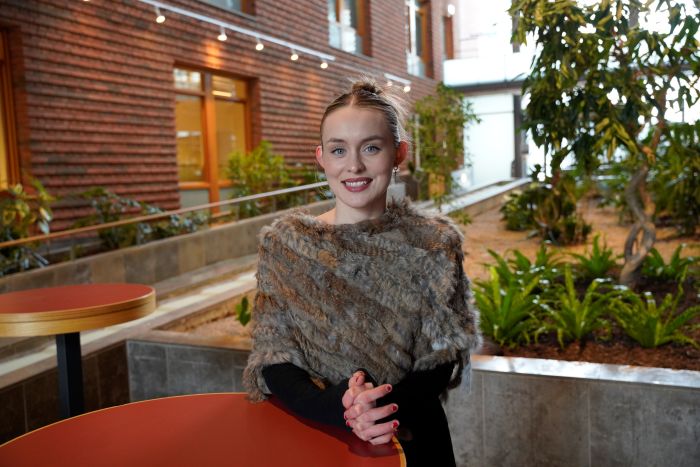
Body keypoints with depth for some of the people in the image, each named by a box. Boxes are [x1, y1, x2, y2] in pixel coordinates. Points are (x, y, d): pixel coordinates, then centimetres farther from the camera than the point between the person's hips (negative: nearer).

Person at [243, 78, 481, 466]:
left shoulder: (433, 243, -6)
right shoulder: (284, 243, -6)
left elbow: (444, 352, -6)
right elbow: (273, 353, -8)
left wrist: (389, 404, -24)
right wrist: (331, 406, -25)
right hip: (311, 434, 0)